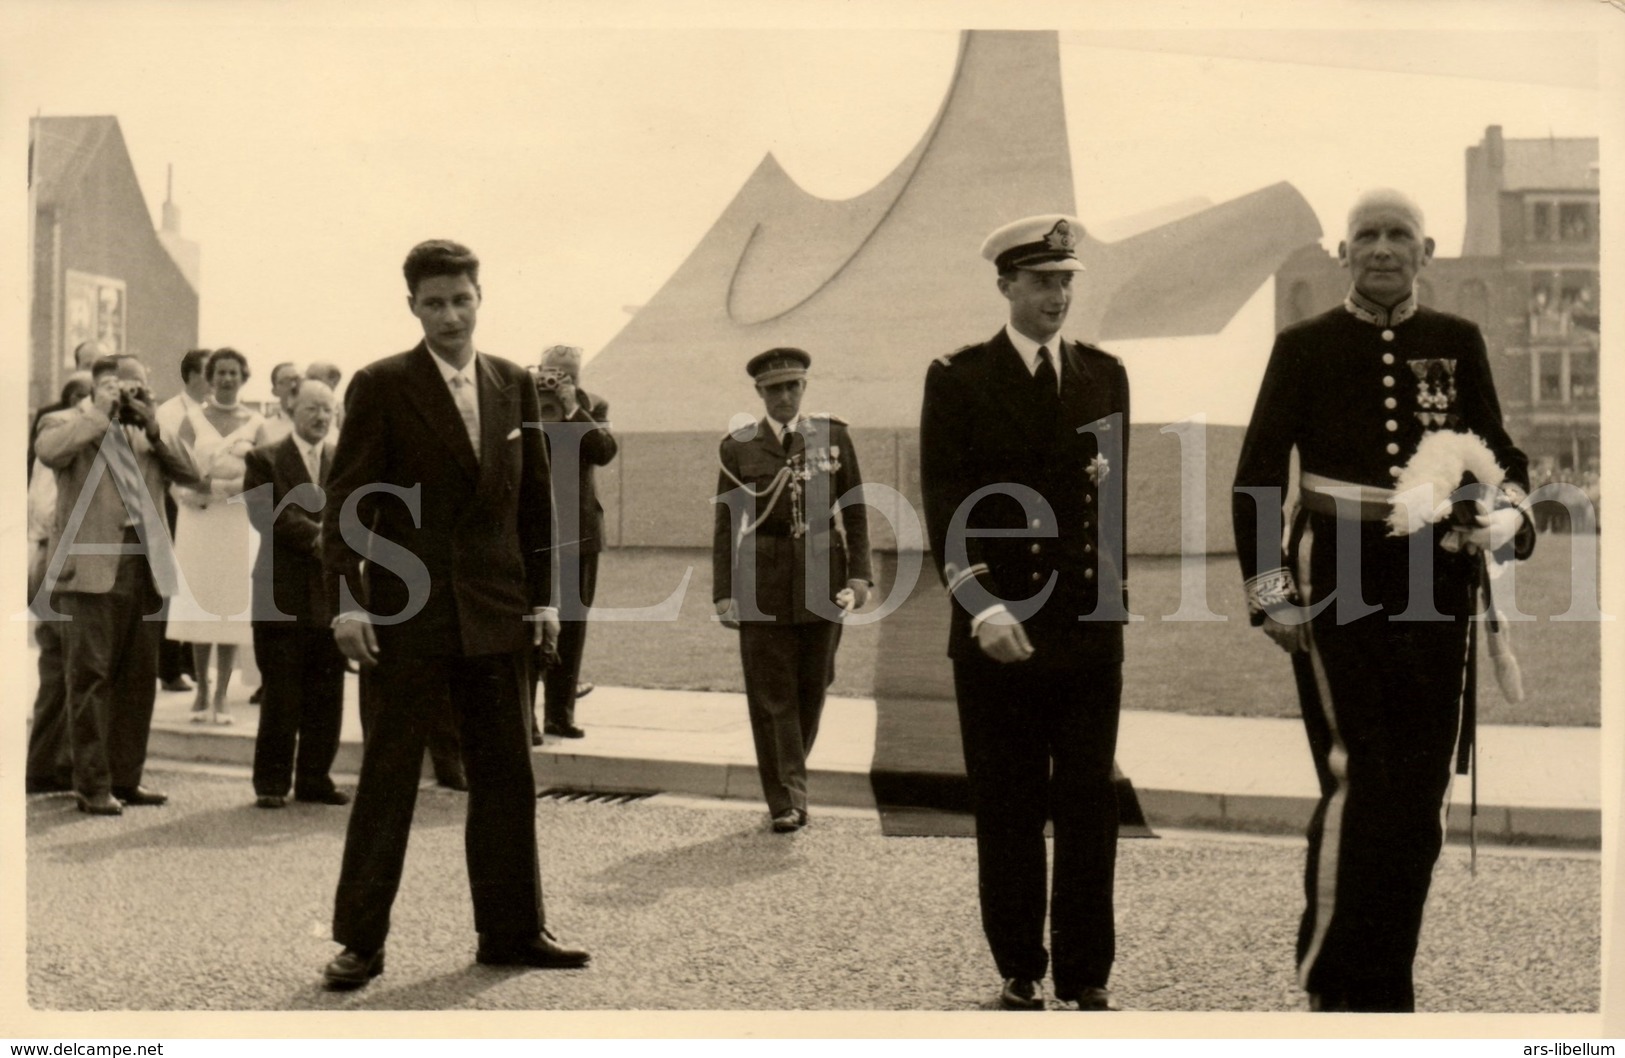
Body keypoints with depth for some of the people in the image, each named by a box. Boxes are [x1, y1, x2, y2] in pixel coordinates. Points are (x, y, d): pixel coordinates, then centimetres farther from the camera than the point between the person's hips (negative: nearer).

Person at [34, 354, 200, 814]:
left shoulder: (140, 432, 20)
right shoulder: (65, 423, 2)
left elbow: (190, 473, 12)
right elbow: (49, 451, -21)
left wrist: (153, 430, 3)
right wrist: (101, 412, -12)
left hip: (144, 567, 6)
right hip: (92, 567, -6)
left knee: (139, 676, 9)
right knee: (90, 677, -3)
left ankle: (126, 778, 19)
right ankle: (93, 785, 2)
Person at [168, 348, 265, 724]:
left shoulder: (255, 423, 5)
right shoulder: (193, 420, 6)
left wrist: (212, 487, -13)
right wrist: (234, 478, -15)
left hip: (238, 525, 0)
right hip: (198, 524, 0)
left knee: (232, 608, -1)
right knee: (198, 605, 2)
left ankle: (222, 696, 6)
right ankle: (201, 690, 15)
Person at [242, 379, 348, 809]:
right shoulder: (265, 460, 3)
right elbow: (267, 513, -10)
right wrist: (317, 537, -15)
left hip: (331, 592, 3)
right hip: (282, 593, -3)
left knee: (326, 696, 7)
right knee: (281, 696, 0)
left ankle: (315, 778, 17)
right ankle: (272, 782, 10)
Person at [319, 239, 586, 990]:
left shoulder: (514, 385, 9)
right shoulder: (380, 386, -4)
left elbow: (536, 497, 12)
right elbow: (349, 500, -6)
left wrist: (543, 595, 7)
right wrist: (346, 601, -14)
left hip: (497, 614, 4)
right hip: (408, 614, -4)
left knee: (506, 777, 9)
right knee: (387, 777, 3)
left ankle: (512, 931, 20)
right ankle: (361, 941, 14)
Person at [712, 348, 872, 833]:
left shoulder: (834, 437, 6)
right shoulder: (738, 447, 4)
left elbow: (854, 512, 7)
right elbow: (727, 524, 4)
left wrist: (859, 574, -1)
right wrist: (724, 592, -1)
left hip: (821, 581, 1)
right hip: (762, 584, -1)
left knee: (811, 690, 8)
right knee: (771, 695, -2)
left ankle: (789, 783, 28)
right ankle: (786, 801, 4)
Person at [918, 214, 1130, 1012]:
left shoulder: (1105, 374, 11)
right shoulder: (958, 378, 0)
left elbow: (1116, 490, 17)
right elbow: (945, 504, -8)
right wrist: (979, 601, -21)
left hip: (1089, 627, 2)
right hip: (997, 629, -2)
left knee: (1089, 809, 4)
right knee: (1007, 812, 6)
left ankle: (1087, 978, 15)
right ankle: (1020, 974, 19)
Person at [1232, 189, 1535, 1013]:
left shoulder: (1457, 343, 9)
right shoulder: (1305, 347, 2)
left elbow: (1501, 456, 13)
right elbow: (1257, 477, 1)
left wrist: (1506, 518, -9)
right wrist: (1269, 590, -5)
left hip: (1435, 584, 4)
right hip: (1336, 583, -3)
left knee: (1422, 792, 7)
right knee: (1360, 781, -9)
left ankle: (1388, 983, 22)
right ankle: (1333, 985, 5)